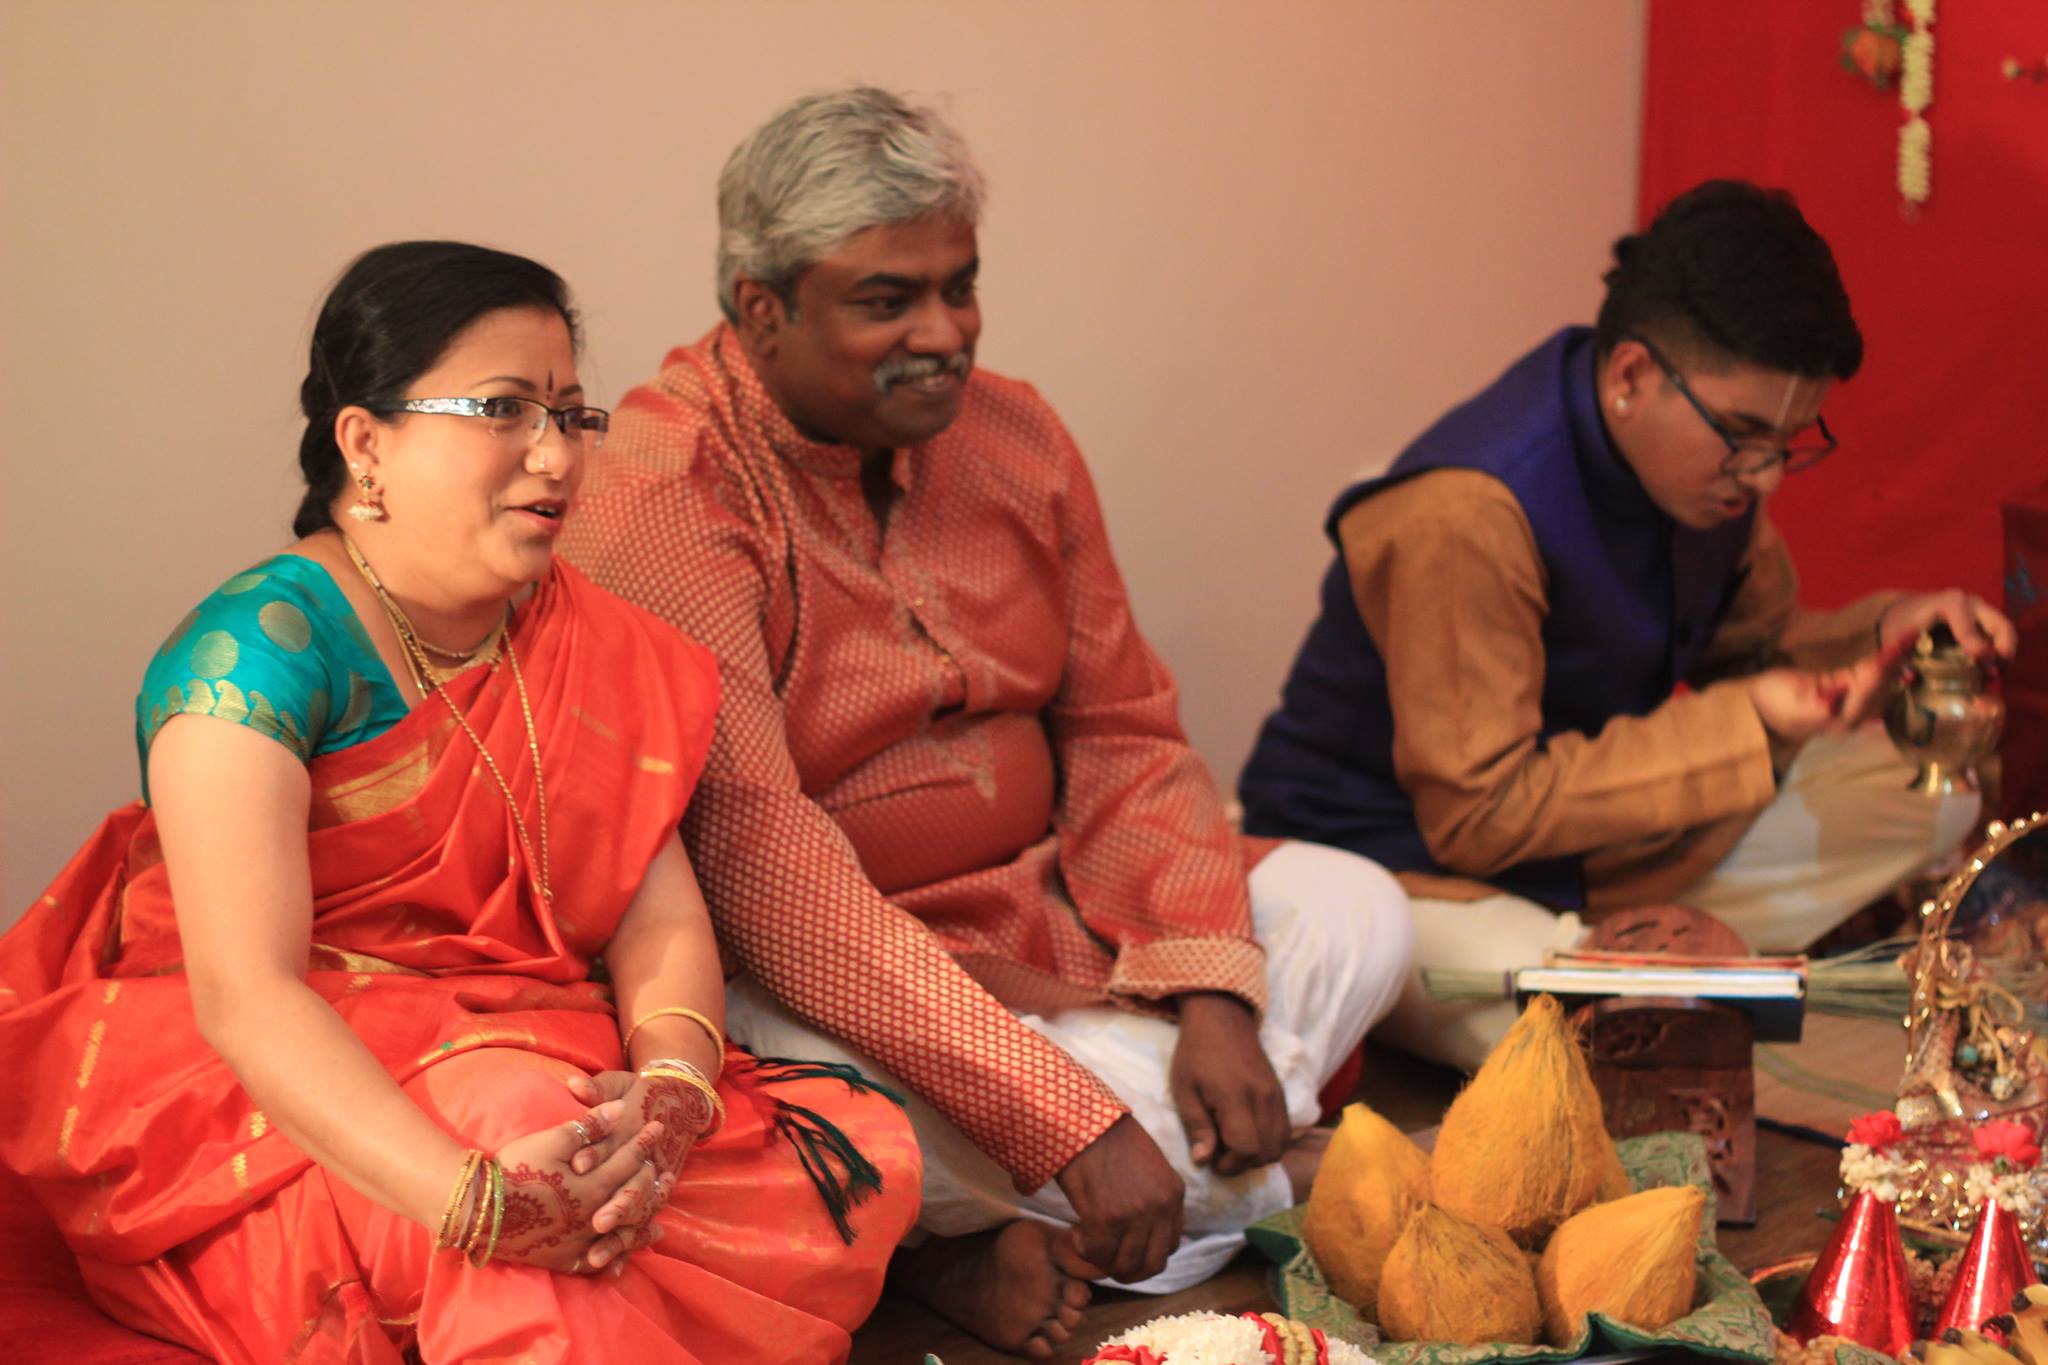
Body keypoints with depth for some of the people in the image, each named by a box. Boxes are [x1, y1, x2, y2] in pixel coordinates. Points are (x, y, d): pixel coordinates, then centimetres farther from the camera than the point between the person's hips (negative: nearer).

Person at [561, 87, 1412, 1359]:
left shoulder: (1013, 434, 3)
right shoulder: (661, 501, -20)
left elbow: (1123, 732, 6)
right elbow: (761, 865, -29)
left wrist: (1213, 996, -13)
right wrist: (1065, 1120, -33)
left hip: (1042, 910, 8)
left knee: (1355, 911, -4)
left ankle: (1011, 1240, -15)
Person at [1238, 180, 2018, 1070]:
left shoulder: (1706, 460, -4)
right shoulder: (1461, 519, -29)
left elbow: (1754, 645, 12)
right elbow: (1478, 814, -28)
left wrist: (1881, 635, -12)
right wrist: (1747, 725, -30)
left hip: (1597, 837, 9)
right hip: (1405, 862, -8)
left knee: (1926, 797, 2)